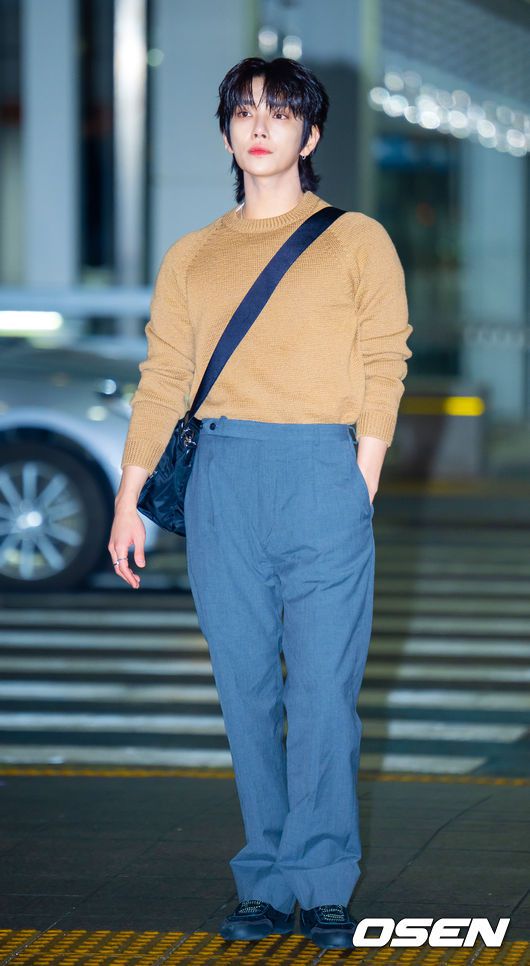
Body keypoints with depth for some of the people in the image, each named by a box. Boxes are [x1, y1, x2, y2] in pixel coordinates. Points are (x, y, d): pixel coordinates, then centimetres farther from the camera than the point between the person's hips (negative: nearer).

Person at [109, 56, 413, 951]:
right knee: (245, 690, 3)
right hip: (221, 475, 3)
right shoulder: (191, 256, 17)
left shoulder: (357, 241, 8)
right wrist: (128, 498, 7)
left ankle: (322, 885, 1)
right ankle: (266, 883, 9)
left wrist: (361, 490, -7)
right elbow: (162, 381, 14)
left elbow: (383, 368, 2)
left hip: (323, 470, -3)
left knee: (323, 690, -5)